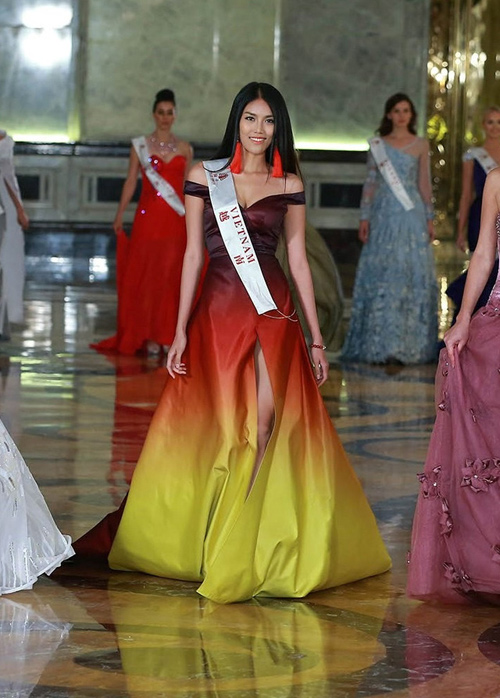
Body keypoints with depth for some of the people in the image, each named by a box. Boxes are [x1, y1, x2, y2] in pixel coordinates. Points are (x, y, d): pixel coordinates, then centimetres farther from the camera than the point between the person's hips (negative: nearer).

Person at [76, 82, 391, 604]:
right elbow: (193, 254, 4)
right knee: (209, 431, 2)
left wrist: (315, 337, 7)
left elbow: (298, 259, 9)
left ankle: (245, 546, -2)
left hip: (272, 313, 0)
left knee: (267, 424, -11)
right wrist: (180, 330, -1)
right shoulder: (204, 176, 5)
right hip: (216, 311, 0)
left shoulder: (290, 184, 7)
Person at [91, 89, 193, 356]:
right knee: (146, 275, -2)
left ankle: (168, 333, 8)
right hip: (148, 217, -1)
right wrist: (120, 214, -2)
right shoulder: (140, 145, 5)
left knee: (172, 276, 1)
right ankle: (148, 336, 3)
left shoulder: (184, 148, 10)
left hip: (176, 221, 2)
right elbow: (131, 181, 4)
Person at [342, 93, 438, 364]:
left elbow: (424, 183, 8)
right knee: (380, 275, -4)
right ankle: (379, 345, -1)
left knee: (412, 275, -3)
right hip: (384, 215, 0)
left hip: (412, 216, 0)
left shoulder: (421, 145, 8)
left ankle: (410, 343, 2)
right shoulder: (378, 145, 8)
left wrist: (429, 218, 3)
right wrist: (365, 217, -1)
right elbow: (370, 182, 7)